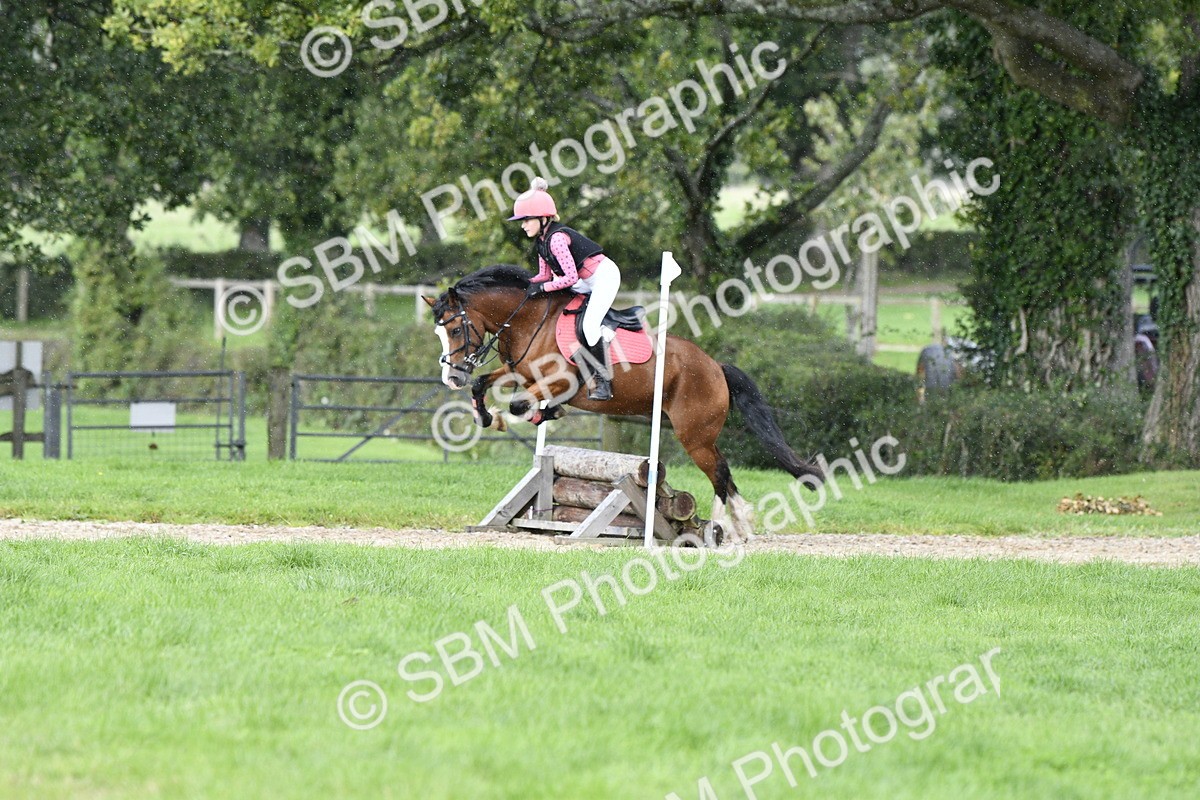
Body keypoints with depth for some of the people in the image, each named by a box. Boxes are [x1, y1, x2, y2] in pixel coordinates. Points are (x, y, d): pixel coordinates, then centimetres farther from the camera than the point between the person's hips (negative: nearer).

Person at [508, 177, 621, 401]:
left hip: (604, 276, -11)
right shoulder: (541, 241, 5)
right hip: (585, 285, 11)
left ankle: (604, 383, -18)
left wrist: (543, 287, -21)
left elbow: (570, 277, -28)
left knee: (590, 326, -22)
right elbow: (545, 275, 11)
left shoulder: (556, 238, -25)